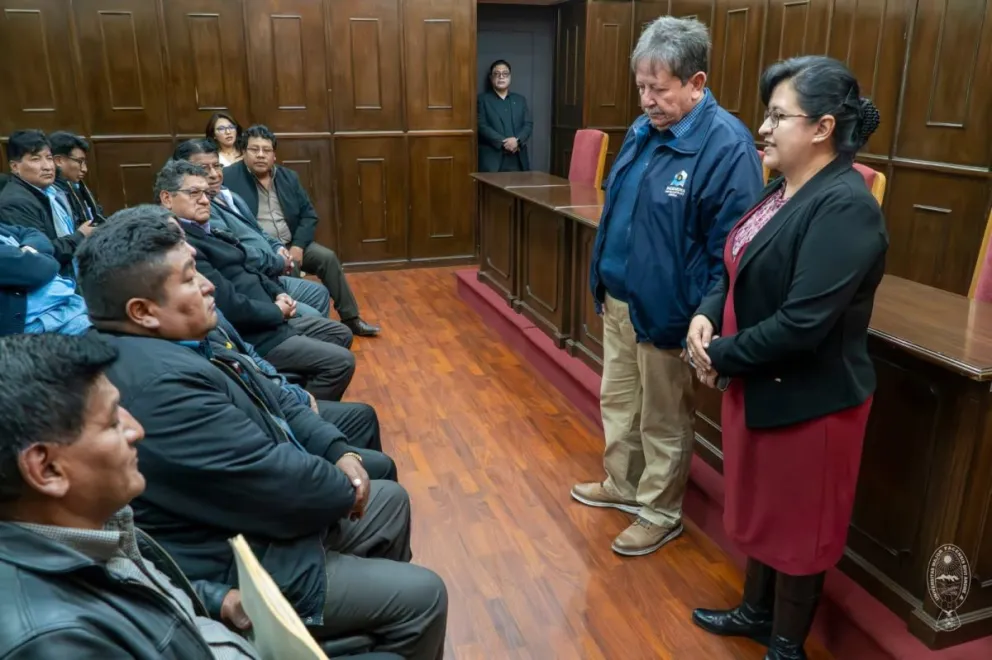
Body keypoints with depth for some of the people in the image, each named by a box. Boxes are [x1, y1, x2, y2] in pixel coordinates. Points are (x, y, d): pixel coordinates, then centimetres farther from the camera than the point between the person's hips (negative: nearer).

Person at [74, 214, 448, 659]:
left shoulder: (171, 344, 2)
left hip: (258, 519, 11)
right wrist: (344, 488, -10)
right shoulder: (159, 385, -33)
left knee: (392, 500, 22)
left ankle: (379, 607, 44)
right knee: (421, 595, -4)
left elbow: (272, 404, 9)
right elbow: (275, 479, -30)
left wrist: (339, 453, -4)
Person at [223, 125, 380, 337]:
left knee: (328, 257, -12)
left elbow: (309, 214, 9)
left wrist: (298, 246, -8)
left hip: (291, 245, 5)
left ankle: (351, 319, -3)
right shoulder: (228, 177, -6)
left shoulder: (288, 177, 11)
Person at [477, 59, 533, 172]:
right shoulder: (482, 99, 8)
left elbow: (529, 124, 10)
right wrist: (503, 143, -14)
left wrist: (517, 140, -10)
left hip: (518, 160, 4)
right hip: (492, 159, -4)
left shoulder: (520, 100, 21)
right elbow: (482, 126, -4)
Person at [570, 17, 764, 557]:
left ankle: (662, 513, 29)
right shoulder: (643, 130, 6)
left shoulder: (727, 145, -18)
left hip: (665, 313, -8)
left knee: (664, 419, 9)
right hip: (619, 300, 8)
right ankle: (623, 485, 42)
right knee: (617, 400, 21)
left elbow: (729, 252, -18)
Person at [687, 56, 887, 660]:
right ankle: (757, 611, 46)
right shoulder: (785, 190, 6)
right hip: (759, 385, 9)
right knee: (762, 507, 23)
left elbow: (801, 324, -29)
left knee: (798, 524, 11)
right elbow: (741, 270, 12)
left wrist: (719, 356, -16)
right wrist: (707, 314, -8)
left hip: (809, 400, -9)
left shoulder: (845, 208, -23)